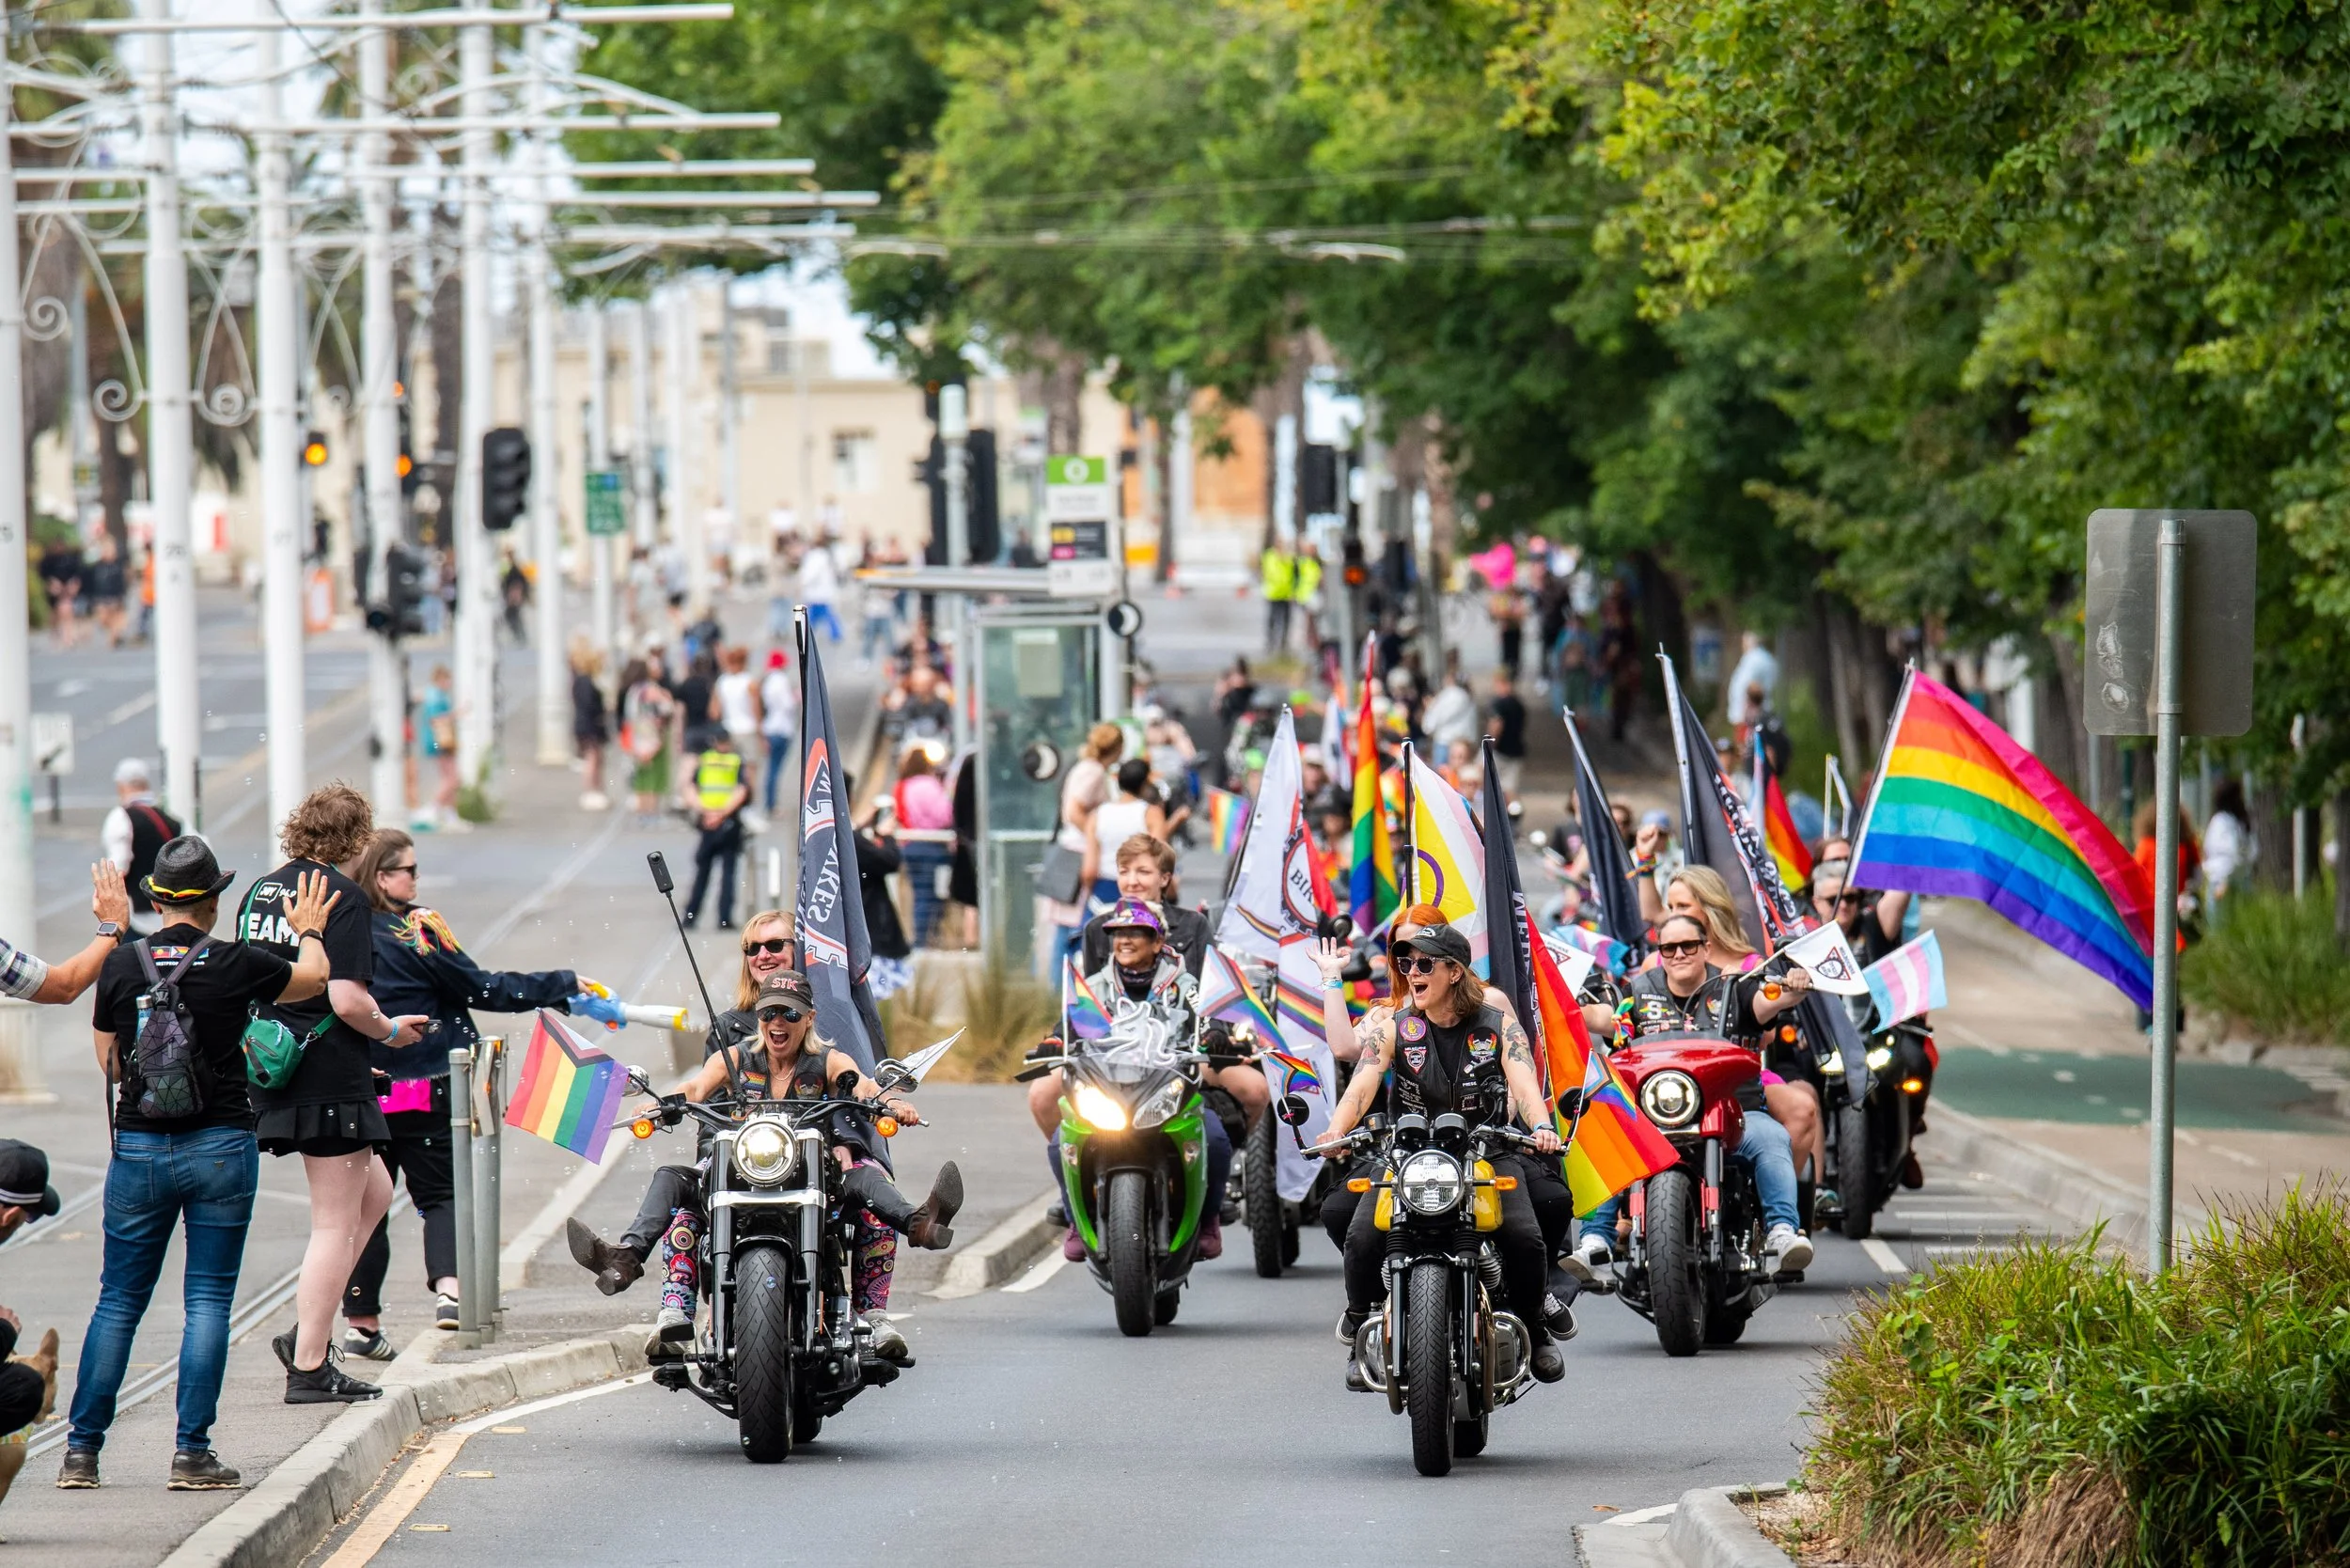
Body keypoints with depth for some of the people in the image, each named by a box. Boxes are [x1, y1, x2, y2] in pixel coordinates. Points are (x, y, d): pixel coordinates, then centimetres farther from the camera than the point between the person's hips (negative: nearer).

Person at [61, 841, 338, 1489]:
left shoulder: (121, 965, -3)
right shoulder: (236, 964, -8)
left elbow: (109, 1064, 9)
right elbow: (313, 980, 12)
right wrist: (309, 931, 32)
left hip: (138, 1147, 2)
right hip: (221, 1147, -2)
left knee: (118, 1301, 10)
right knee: (208, 1301, 3)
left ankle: (81, 1450, 8)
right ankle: (192, 1453, 0)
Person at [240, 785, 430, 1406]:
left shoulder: (261, 890, 10)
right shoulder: (343, 896, -14)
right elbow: (347, 1000, -21)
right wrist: (390, 1030, -3)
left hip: (270, 1071, 8)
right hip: (330, 1079, -8)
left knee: (373, 1193, 22)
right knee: (336, 1224, 1)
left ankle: (307, 1334, 16)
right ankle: (310, 1367, 3)